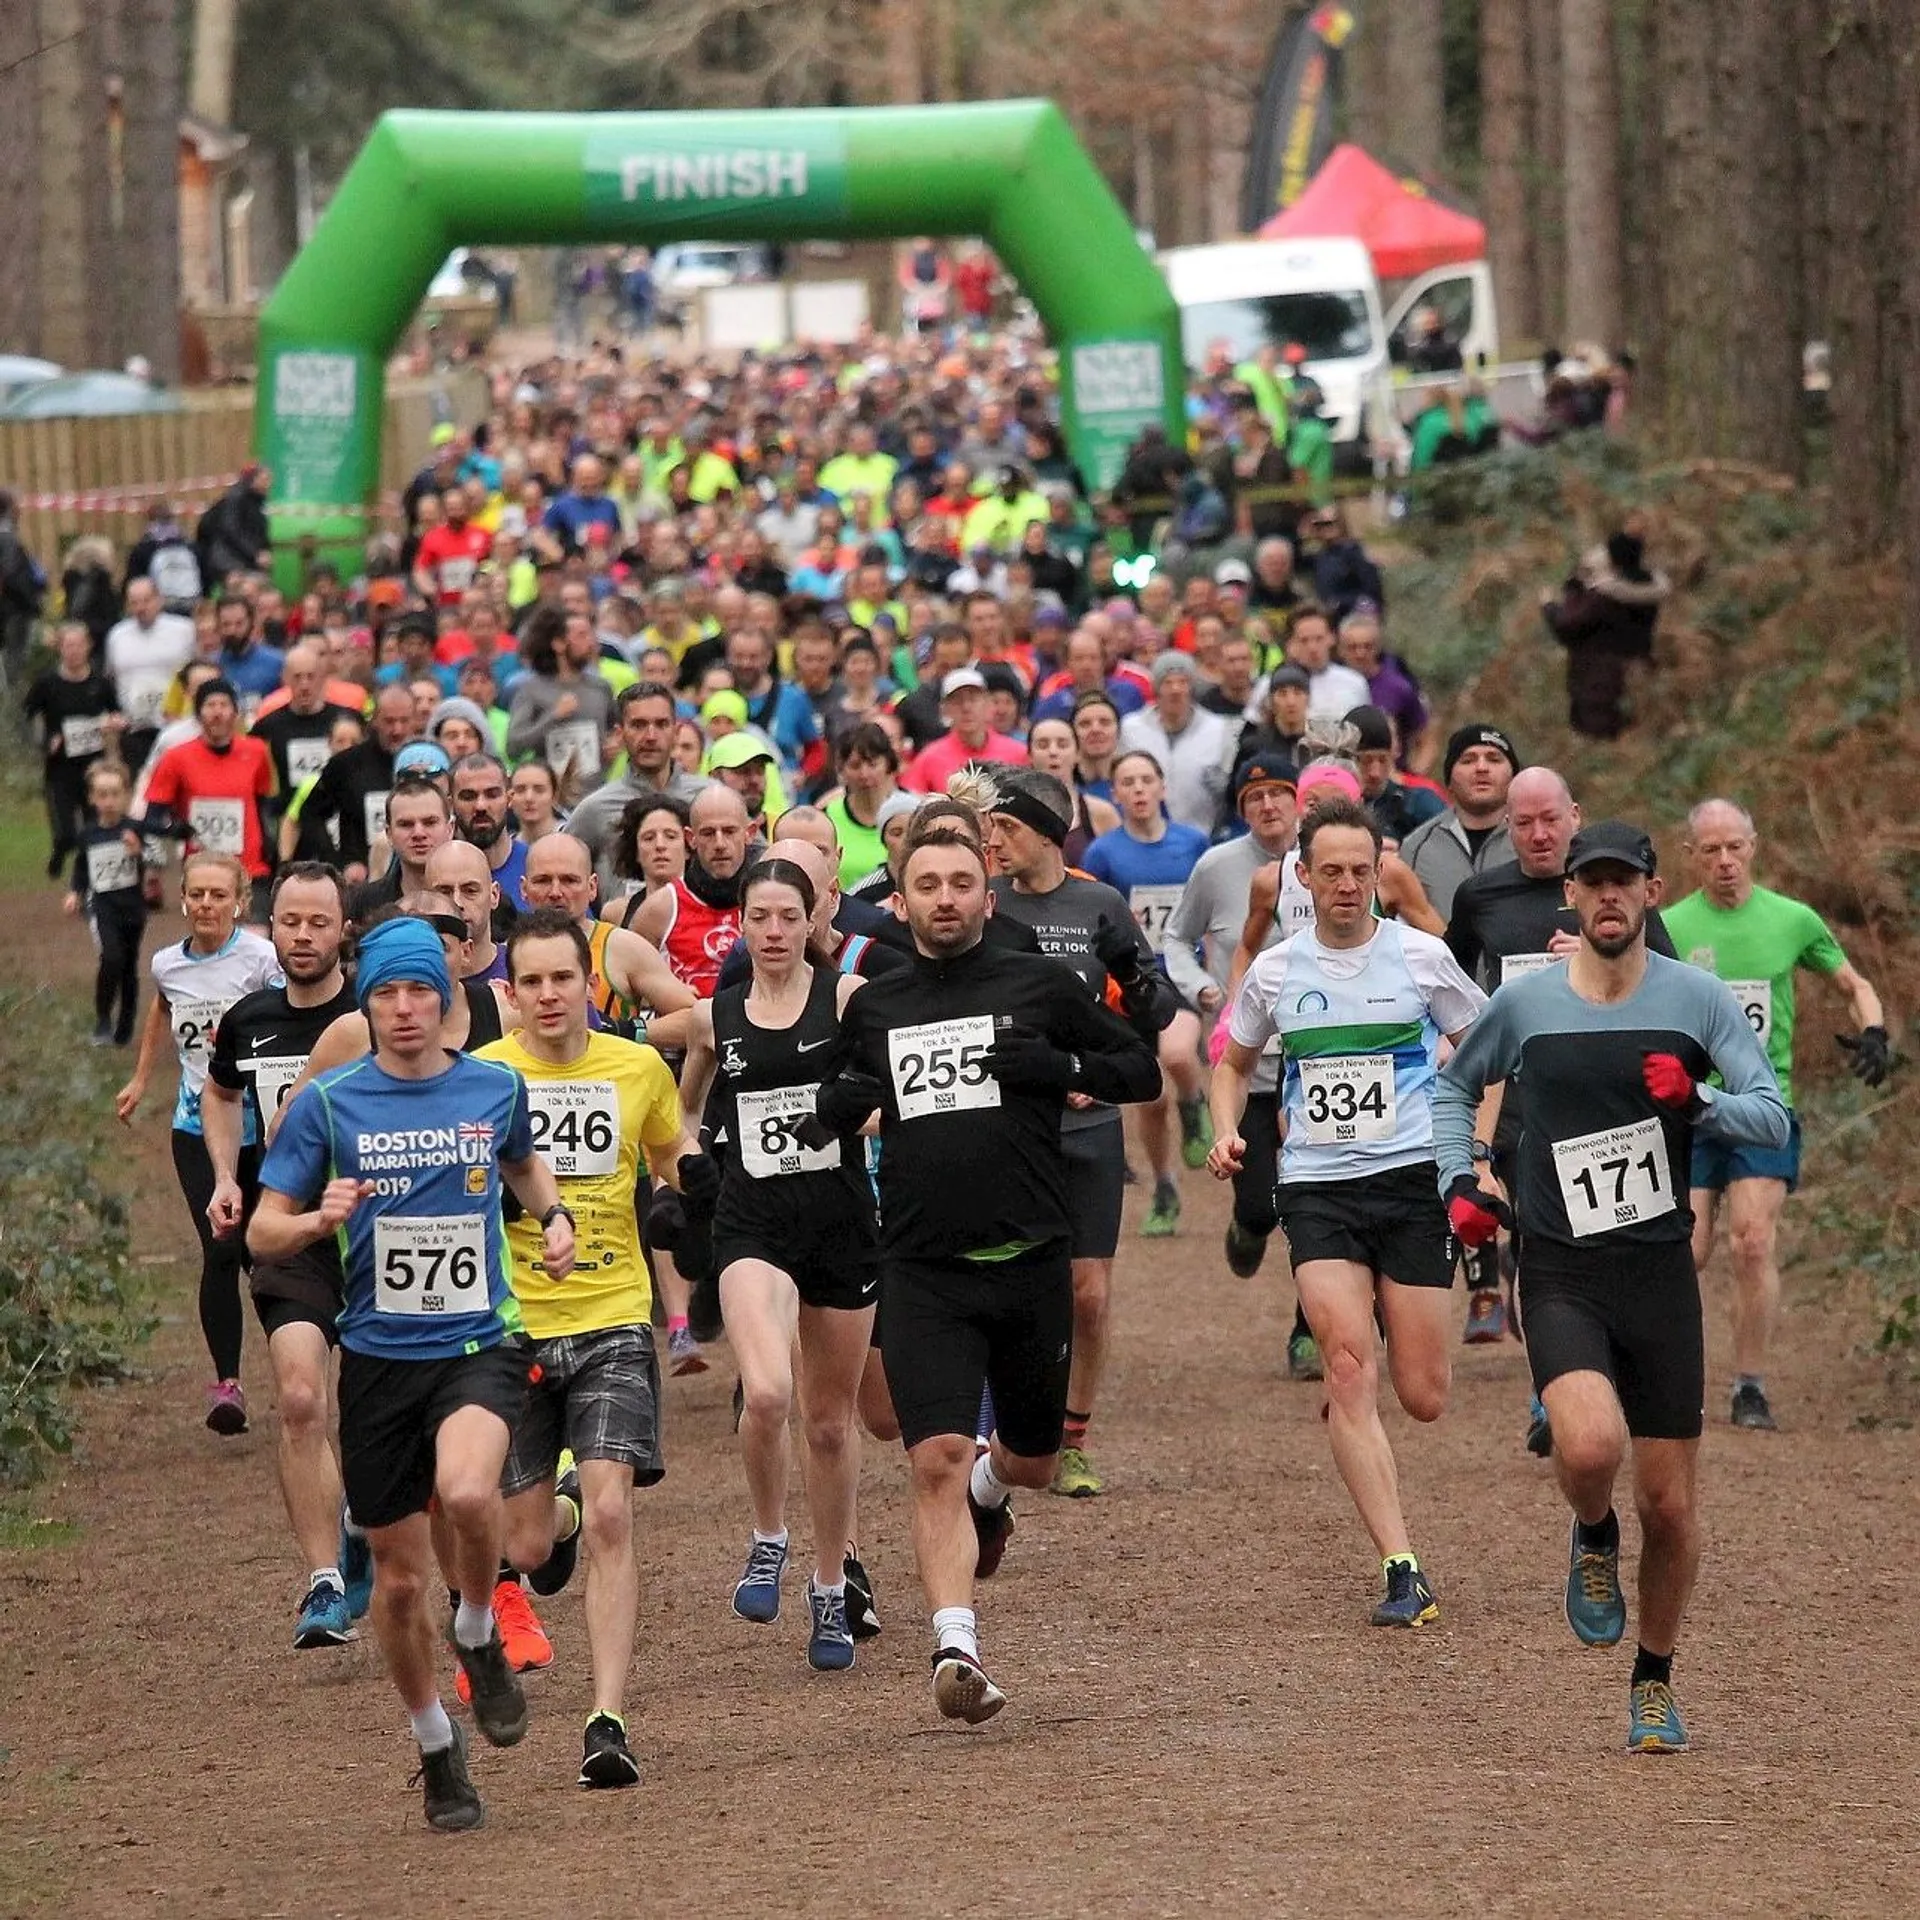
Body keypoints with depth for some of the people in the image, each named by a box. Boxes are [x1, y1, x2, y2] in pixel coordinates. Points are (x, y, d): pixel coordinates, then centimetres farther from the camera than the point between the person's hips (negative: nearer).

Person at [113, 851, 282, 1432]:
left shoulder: (260, 959, -11)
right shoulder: (168, 965, 2)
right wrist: (140, 1080, 31)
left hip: (260, 1127, -2)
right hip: (197, 1130, 2)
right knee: (220, 1252, -11)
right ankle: (226, 1381, -7)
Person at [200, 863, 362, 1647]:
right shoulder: (249, 1021, 4)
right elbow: (220, 1094, 26)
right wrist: (225, 1178, 13)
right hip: (289, 1237, 2)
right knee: (299, 1399, -15)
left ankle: (363, 1533, 38)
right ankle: (325, 1585, -12)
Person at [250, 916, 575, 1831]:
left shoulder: (496, 1089, 4)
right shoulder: (327, 1103, -2)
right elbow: (263, 1233, 1)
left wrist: (554, 1217, 7)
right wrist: (321, 1219, -20)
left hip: (479, 1345, -1)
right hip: (378, 1357, 1)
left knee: (467, 1493, -32)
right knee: (399, 1578, 6)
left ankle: (480, 1636, -1)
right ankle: (436, 1749, 27)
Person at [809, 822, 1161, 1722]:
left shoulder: (1039, 986, 3)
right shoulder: (872, 1007, 10)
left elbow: (1145, 1071, 7)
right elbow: (820, 1121, 23)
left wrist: (1061, 1066, -11)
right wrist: (837, 1104, -1)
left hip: (1031, 1263, 0)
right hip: (921, 1270, 0)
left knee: (1032, 1460, 14)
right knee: (935, 1461, -15)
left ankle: (988, 1487, 50)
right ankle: (956, 1649, -15)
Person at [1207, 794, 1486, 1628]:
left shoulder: (1421, 957, 1)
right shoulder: (1275, 971, 6)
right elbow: (1233, 1061, 23)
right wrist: (1226, 1129, 4)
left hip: (1412, 1181, -1)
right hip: (1315, 1188, 1)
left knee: (1423, 1396, -2)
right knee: (1350, 1366, -17)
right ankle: (1403, 1572, -18)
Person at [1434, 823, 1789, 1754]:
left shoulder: (1695, 998, 0)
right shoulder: (1524, 1003, 2)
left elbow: (1773, 1118, -5)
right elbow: (1455, 1086, 21)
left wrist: (1695, 1103, -23)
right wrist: (1458, 1181, 6)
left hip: (1660, 1271, 1)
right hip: (1561, 1274, -1)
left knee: (1670, 1505, 4)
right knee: (1590, 1445, -29)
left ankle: (1654, 1683, 26)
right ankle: (1594, 1539, 7)